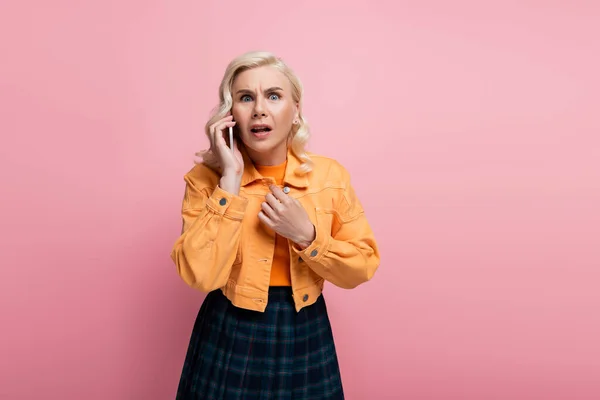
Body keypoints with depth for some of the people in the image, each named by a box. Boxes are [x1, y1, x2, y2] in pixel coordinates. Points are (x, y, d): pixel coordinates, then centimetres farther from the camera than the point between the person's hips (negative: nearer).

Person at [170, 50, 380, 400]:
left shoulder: (331, 175, -6)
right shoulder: (206, 178, -10)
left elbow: (364, 266, -4)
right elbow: (202, 275, -22)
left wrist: (306, 234, -20)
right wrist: (230, 179, -23)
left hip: (306, 334, 2)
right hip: (230, 335, -1)